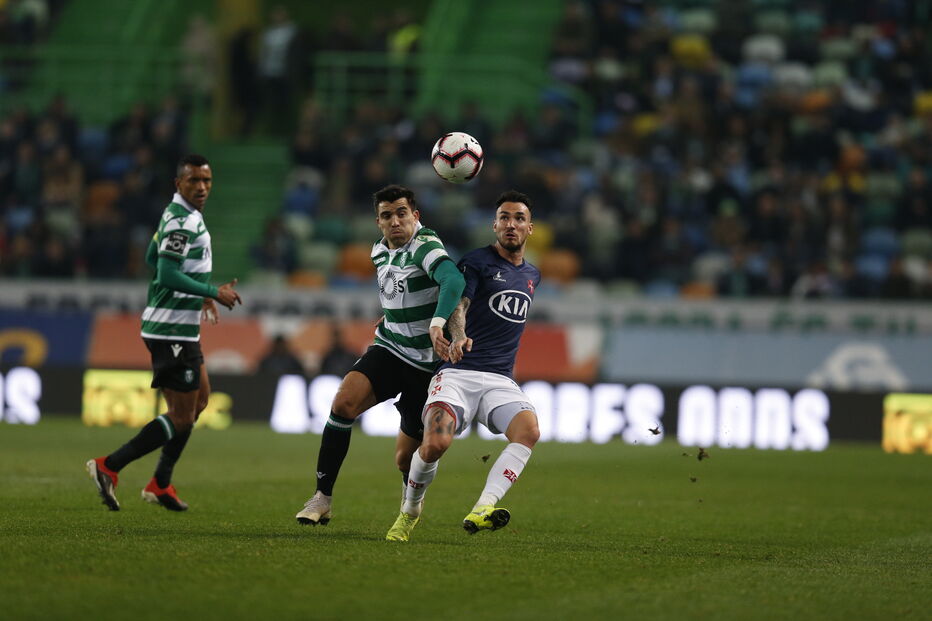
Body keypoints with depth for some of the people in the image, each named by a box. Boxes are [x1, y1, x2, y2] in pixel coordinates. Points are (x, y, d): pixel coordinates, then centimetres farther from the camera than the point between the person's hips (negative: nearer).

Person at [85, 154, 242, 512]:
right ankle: (109, 467, -7)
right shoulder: (182, 222, -19)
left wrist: (199, 294, 25)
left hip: (182, 329, 11)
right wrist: (213, 292, -20)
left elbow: (153, 258, 25)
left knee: (200, 399, 21)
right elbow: (168, 275, -28)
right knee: (182, 416, -8)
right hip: (172, 331, -11)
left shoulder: (179, 215, 13)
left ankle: (160, 484, 26)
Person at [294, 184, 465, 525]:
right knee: (344, 402, -24)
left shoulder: (425, 246, -17)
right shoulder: (379, 251, 8)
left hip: (427, 365, -5)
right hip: (388, 351, 5)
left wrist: (437, 323, -52)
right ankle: (322, 498, -18)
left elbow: (453, 280, -38)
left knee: (406, 458, 2)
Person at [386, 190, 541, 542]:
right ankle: (409, 511, 3)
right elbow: (457, 305, -16)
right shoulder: (476, 262, 1)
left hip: (500, 381, 5)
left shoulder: (532, 276, 21)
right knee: (435, 443, -28)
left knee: (529, 430, -29)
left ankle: (481, 511, -37)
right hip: (458, 374, -4)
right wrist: (458, 338, -37)